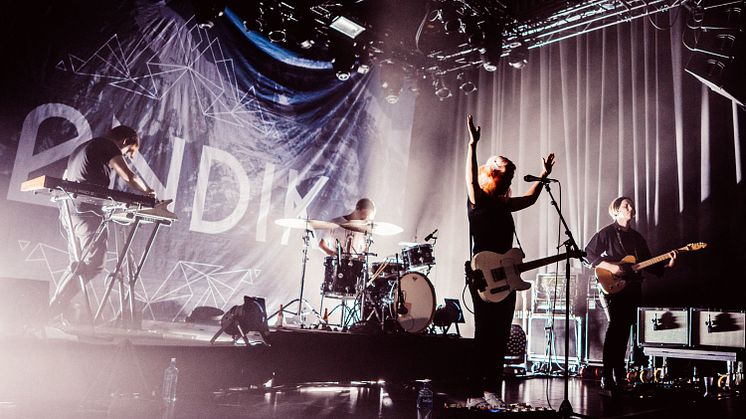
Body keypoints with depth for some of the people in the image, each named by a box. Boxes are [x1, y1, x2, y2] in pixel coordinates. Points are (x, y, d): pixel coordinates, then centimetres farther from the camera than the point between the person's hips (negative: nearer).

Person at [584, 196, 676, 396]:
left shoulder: (637, 238, 18)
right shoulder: (606, 233, -1)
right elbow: (588, 253, -7)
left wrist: (667, 264, 1)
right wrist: (609, 266, -16)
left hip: (633, 289, 7)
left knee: (624, 330, 10)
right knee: (616, 325, -18)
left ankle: (619, 376, 19)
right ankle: (607, 379, -17)